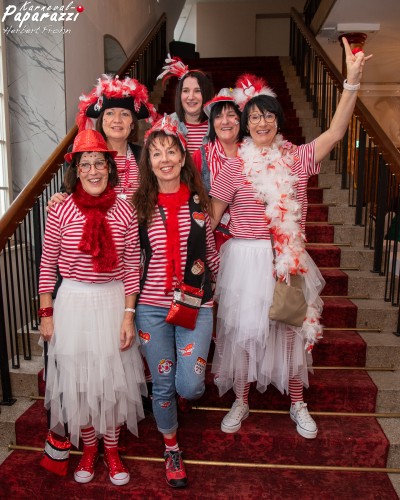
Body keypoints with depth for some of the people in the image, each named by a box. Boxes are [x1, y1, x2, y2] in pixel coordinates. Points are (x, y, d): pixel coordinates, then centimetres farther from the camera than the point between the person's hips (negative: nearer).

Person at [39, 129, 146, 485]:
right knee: (77, 378, 12)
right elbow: (48, 265, 0)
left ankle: (112, 450, 35)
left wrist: (128, 315, -5)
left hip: (113, 301, 0)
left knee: (113, 375, 11)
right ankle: (89, 448, 37)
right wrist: (46, 313, 1)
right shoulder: (61, 210, -6)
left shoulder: (124, 210, -6)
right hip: (73, 302, 0)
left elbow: (132, 266, -3)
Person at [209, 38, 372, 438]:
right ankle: (241, 401, 34)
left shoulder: (297, 159, 3)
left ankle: (298, 404, 37)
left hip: (289, 258, 2)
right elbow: (213, 215, -2)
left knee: (293, 326, 13)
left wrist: (352, 79, -12)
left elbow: (336, 131, -5)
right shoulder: (235, 167, -4)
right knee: (243, 328, 9)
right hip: (247, 258, -2)